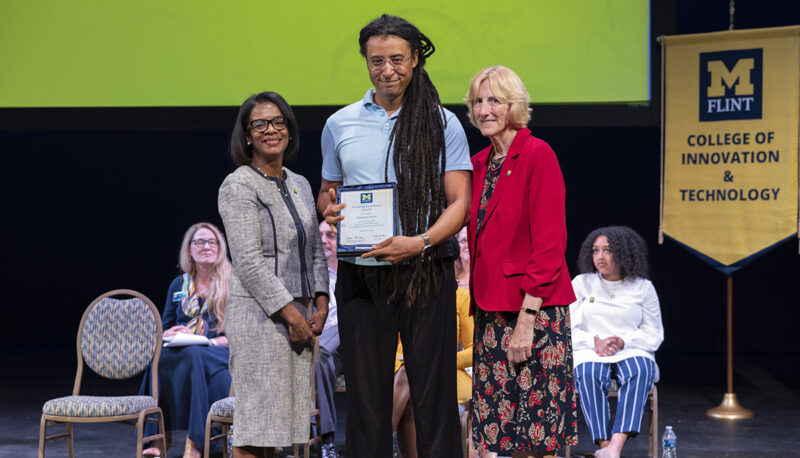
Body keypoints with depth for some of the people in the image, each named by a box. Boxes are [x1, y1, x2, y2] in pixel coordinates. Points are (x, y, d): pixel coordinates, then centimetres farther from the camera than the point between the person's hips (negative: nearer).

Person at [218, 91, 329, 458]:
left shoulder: (300, 186, 17)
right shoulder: (238, 187, -6)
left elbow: (315, 250, 20)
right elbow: (248, 262, -14)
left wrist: (320, 304, 5)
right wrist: (290, 313, -15)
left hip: (299, 315, 7)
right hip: (259, 316, -7)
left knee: (276, 421, 8)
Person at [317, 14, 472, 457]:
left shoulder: (442, 123, 3)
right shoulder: (339, 124, 11)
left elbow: (459, 202, -1)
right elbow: (327, 191, 20)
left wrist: (420, 242, -18)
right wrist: (329, 209, -5)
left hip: (425, 272, -2)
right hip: (360, 274, 2)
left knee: (433, 391, -1)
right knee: (366, 392, 5)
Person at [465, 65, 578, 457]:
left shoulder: (537, 155, -9)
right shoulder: (479, 164, 14)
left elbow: (549, 244, -14)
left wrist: (526, 320, -18)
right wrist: (480, 304, 8)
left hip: (533, 308, -7)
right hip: (491, 312, 7)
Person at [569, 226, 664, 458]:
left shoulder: (643, 287, 10)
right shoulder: (581, 284, 10)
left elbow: (654, 334, 8)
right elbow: (568, 329, 6)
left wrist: (622, 341, -11)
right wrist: (596, 342, -13)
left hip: (632, 352, 0)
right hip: (590, 352, 0)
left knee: (639, 371, -36)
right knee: (588, 375, -36)